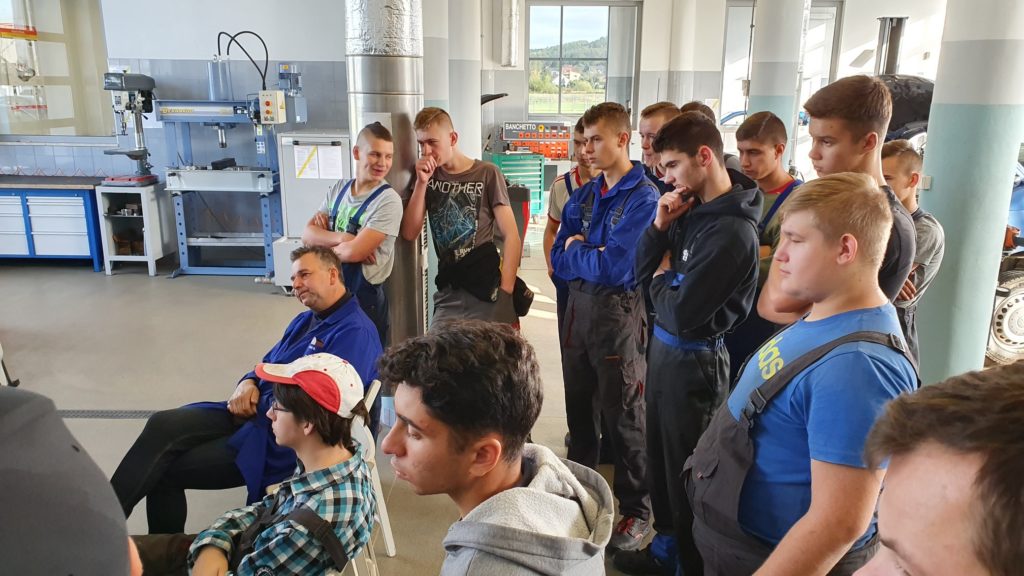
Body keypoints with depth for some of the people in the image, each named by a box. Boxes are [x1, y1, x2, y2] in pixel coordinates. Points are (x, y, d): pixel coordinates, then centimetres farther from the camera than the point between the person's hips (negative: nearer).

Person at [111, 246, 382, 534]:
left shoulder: (355, 332, -14)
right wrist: (248, 384, -1)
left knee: (164, 470, -11)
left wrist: (257, 406, -10)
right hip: (253, 413, 8)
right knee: (162, 425, -13)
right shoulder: (304, 321, 18)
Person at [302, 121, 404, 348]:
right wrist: (342, 238, -18)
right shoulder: (339, 188, 4)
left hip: (364, 298, -6)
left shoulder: (388, 200, -17)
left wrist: (323, 241, -6)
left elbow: (354, 252, -24)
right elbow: (307, 234, -1)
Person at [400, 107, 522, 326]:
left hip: (487, 289, -3)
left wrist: (505, 291, -13)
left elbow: (511, 236, -6)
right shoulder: (427, 176, 9)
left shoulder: (487, 173, -4)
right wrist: (421, 183, -8)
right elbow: (409, 233, 2)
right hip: (447, 293, 3)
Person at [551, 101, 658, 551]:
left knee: (623, 414, 4)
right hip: (578, 305, 6)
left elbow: (613, 267, -20)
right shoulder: (582, 196, 8)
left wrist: (577, 250, -4)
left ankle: (636, 510, 21)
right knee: (579, 405, 17)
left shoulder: (644, 197, -13)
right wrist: (594, 255, -12)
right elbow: (559, 261, 4)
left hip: (619, 311, -6)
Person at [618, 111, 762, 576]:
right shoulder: (692, 206, 2)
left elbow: (681, 314, -26)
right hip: (663, 349, 8)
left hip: (693, 361, -8)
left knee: (686, 469, 9)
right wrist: (659, 226, -10)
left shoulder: (732, 231, -24)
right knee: (659, 457, 21)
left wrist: (662, 278, -6)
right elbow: (641, 266, 7)